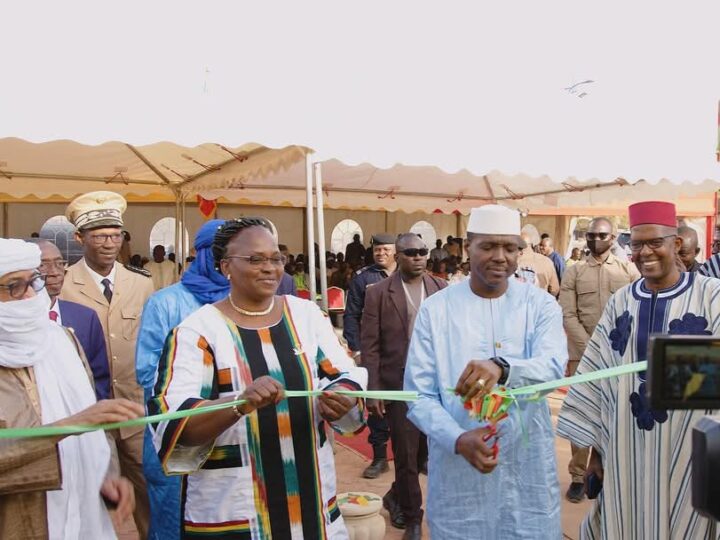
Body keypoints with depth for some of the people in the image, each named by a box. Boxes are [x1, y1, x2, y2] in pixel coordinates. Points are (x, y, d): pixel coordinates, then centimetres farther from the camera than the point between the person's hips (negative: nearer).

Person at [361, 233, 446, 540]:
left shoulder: (442, 289, 3)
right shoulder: (378, 293, -5)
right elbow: (370, 345, -5)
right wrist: (372, 390, -9)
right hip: (399, 384, -3)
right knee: (405, 454, 7)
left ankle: (397, 497, 40)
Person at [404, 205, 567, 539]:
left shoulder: (540, 304, -2)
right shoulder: (436, 308, -5)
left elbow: (554, 365, -19)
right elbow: (418, 394, -7)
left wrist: (502, 368, -39)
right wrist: (458, 439, -24)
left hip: (528, 466, 1)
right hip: (457, 471, 0)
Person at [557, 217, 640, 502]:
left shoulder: (629, 270, 7)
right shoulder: (574, 273, 5)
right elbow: (568, 316, -3)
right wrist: (591, 350, -12)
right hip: (583, 355, 0)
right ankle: (578, 476, 12)